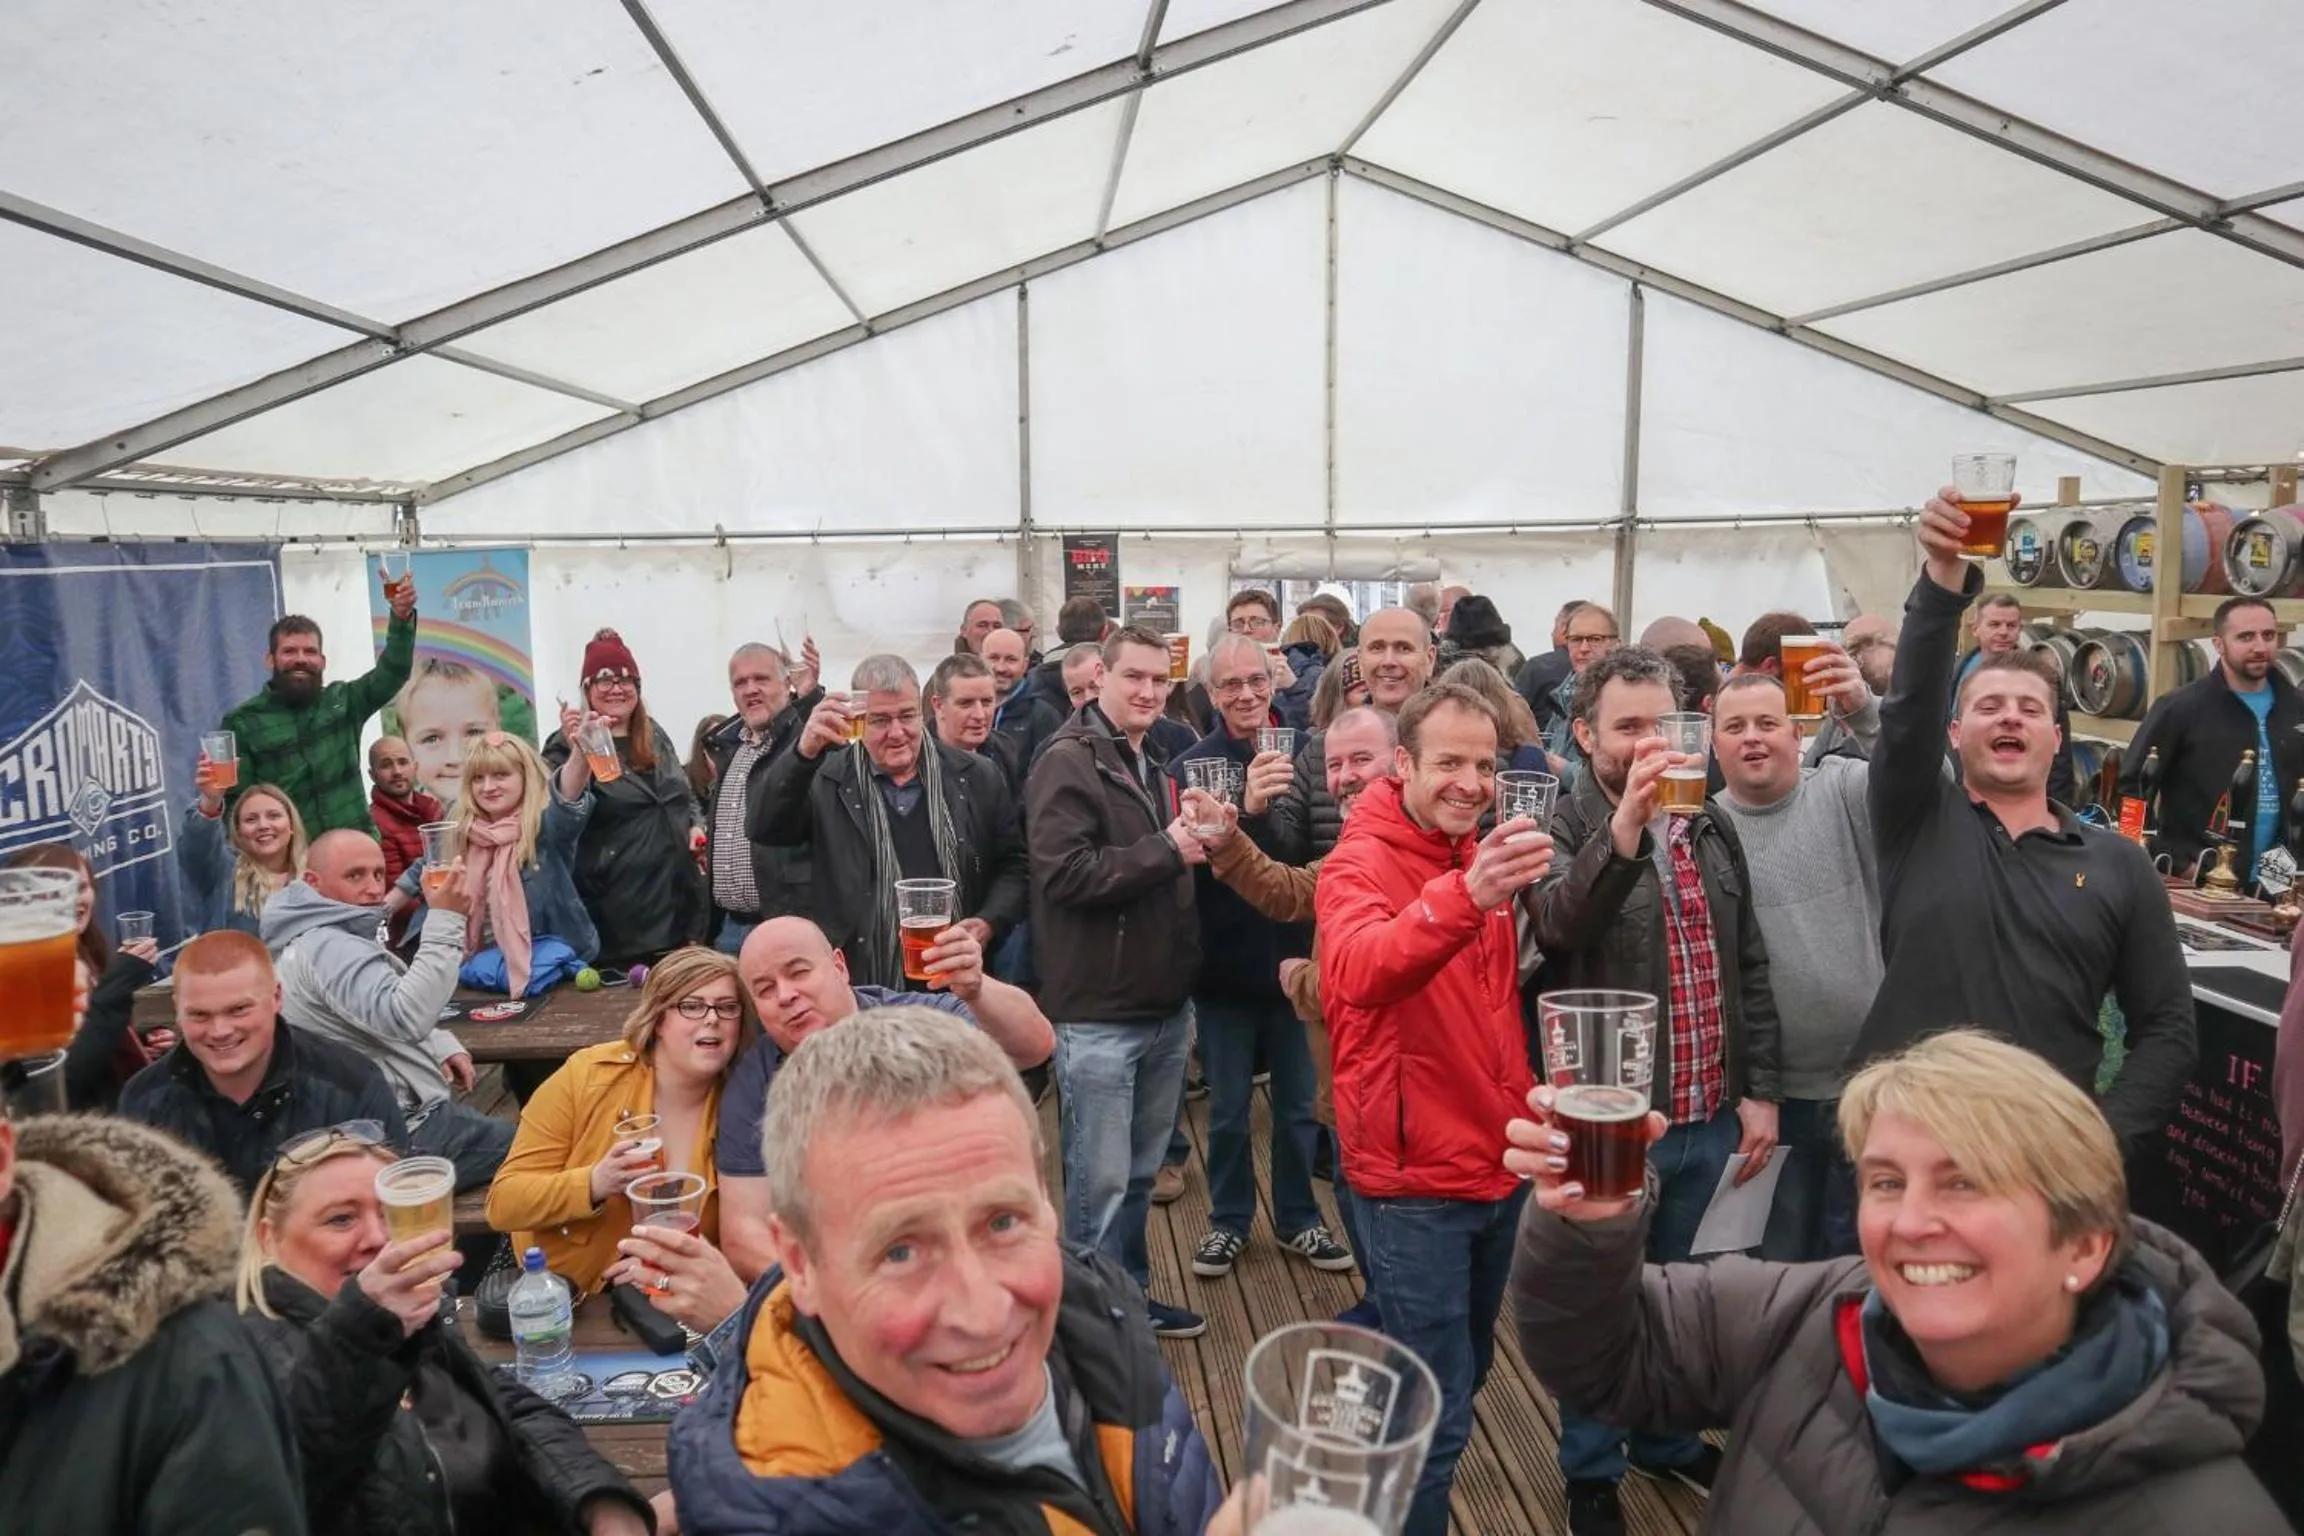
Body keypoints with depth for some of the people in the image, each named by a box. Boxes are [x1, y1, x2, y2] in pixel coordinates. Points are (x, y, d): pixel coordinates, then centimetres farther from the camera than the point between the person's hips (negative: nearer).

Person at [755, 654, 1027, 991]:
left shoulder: (977, 779, 6)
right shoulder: (826, 781, 0)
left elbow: (1013, 864, 11)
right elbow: (763, 830, -14)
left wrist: (990, 923, -7)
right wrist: (804, 752, -26)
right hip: (856, 986, -1)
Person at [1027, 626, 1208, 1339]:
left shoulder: (1155, 766, 17)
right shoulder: (1067, 763, -10)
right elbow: (1065, 873, -22)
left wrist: (1201, 841, 9)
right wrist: (1166, 850, -19)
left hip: (1166, 1007, 8)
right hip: (1098, 1013, -8)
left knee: (1141, 1171, 17)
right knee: (1100, 1179, 0)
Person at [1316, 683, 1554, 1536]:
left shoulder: (1478, 855, 6)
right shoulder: (1361, 864, -17)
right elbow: (1359, 972, -40)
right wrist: (1466, 895, -56)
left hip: (1498, 1164, 8)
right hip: (1416, 1178, -8)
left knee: (1463, 1373, 24)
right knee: (1438, 1412, 0)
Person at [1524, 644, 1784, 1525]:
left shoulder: (1712, 830, 5)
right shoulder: (1562, 831, -12)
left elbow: (1750, 968, 10)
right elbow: (1558, 926, -33)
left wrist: (1761, 1088, 7)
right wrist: (1627, 821, -43)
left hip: (1707, 1115, 5)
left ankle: (1662, 1438, 45)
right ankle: (1591, 1471, 32)